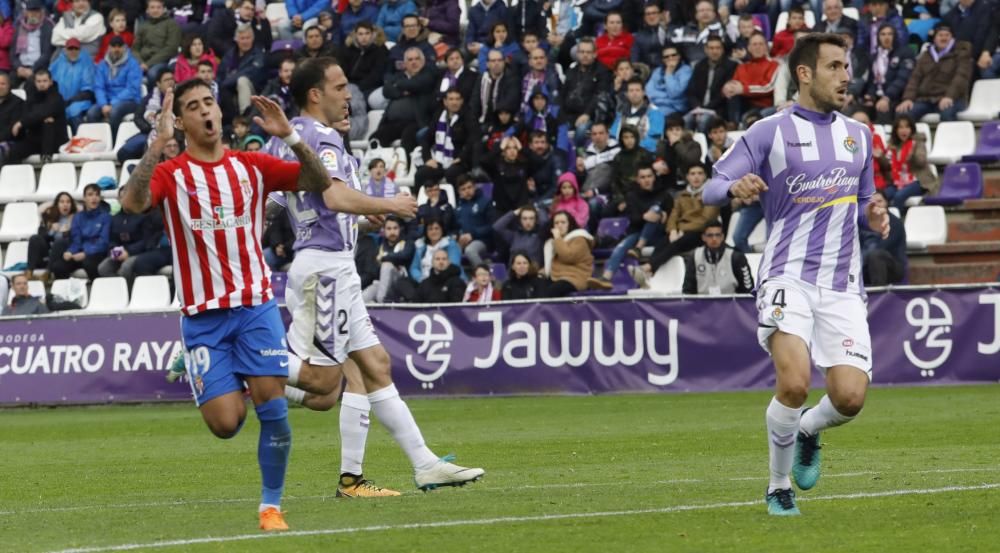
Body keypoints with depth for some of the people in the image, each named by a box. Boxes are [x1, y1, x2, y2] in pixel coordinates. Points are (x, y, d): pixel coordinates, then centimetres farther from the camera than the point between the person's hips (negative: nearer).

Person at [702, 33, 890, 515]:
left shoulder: (858, 136, 16)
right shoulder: (769, 133, 0)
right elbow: (712, 189, -5)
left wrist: (872, 217, 3)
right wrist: (735, 188, -29)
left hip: (842, 285, 4)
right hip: (788, 275, -4)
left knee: (850, 396, -11)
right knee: (794, 382, -24)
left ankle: (808, 431, 25)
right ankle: (779, 488, -1)